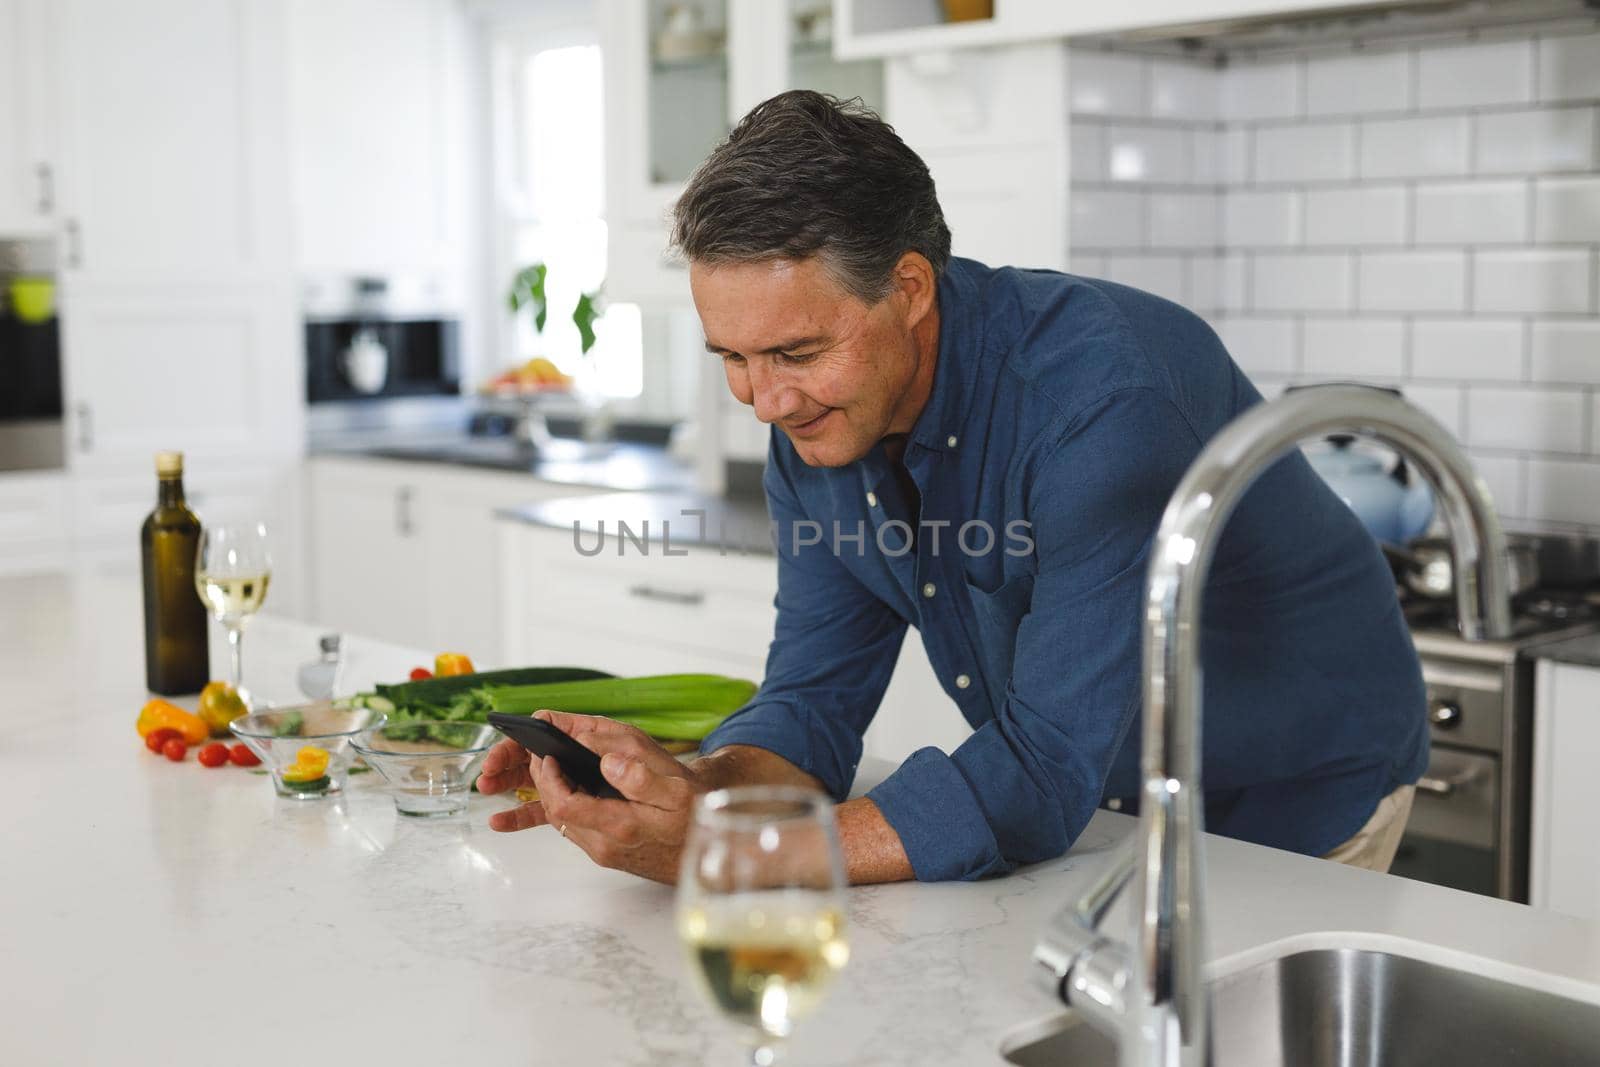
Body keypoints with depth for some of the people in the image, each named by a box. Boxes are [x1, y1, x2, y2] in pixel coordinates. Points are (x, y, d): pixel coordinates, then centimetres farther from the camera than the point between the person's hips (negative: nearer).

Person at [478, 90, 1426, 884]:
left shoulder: (1107, 394, -32)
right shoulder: (814, 419, -10)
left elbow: (1045, 776, -35)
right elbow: (816, 702, -7)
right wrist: (694, 786, -29)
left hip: (1292, 810, -4)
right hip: (1097, 808, 5)